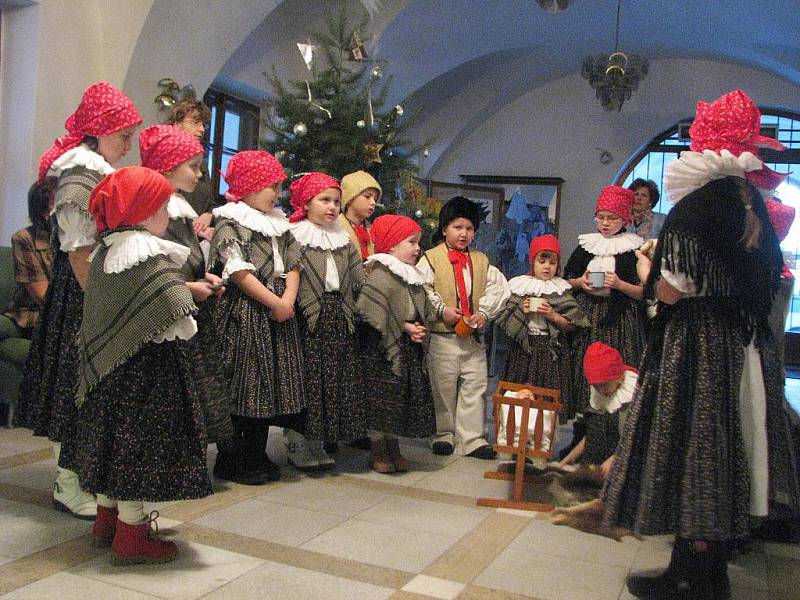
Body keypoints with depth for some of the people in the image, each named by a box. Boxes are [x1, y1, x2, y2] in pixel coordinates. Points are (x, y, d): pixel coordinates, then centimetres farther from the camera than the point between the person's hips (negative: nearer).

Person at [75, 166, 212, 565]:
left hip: (107, 363, 9)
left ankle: (107, 520, 32)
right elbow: (179, 318, -27)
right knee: (141, 441, 1)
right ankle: (130, 538, 11)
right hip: (146, 367, -8)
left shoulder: (104, 252, 7)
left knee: (116, 439, 19)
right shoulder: (150, 258, -19)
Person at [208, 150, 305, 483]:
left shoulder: (279, 223, 16)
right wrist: (275, 302, -14)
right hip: (245, 313, -7)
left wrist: (289, 299, -7)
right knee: (242, 384, -3)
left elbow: (293, 265, 12)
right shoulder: (230, 222, -7)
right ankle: (231, 461, 8)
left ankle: (257, 454, 21)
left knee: (270, 383, 10)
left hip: (279, 311, 7)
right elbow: (238, 271, -15)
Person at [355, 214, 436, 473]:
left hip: (410, 349, 8)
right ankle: (378, 453, 11)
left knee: (402, 401, 11)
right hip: (382, 348, -8)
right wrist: (404, 328, -17)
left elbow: (424, 311, 19)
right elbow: (371, 311, -20)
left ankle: (393, 449, 24)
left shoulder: (413, 277, 15)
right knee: (381, 399, -2)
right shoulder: (380, 274, -11)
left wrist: (421, 330, -3)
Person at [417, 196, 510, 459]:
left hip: (474, 336, 4)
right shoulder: (431, 259, -2)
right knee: (443, 387, 8)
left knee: (474, 386, 5)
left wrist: (484, 312, -9)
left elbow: (498, 287, 4)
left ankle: (472, 439, 13)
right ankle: (444, 434, 24)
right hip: (442, 336, -3)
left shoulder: (481, 260, 11)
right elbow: (421, 289, -11)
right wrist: (441, 310, -18)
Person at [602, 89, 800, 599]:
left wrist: (645, 263, 3)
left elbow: (670, 292, -17)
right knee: (728, 451, 14)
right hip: (748, 350, 8)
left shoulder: (695, 208, -15)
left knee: (691, 452, 0)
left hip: (697, 349, -8)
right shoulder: (756, 209, 10)